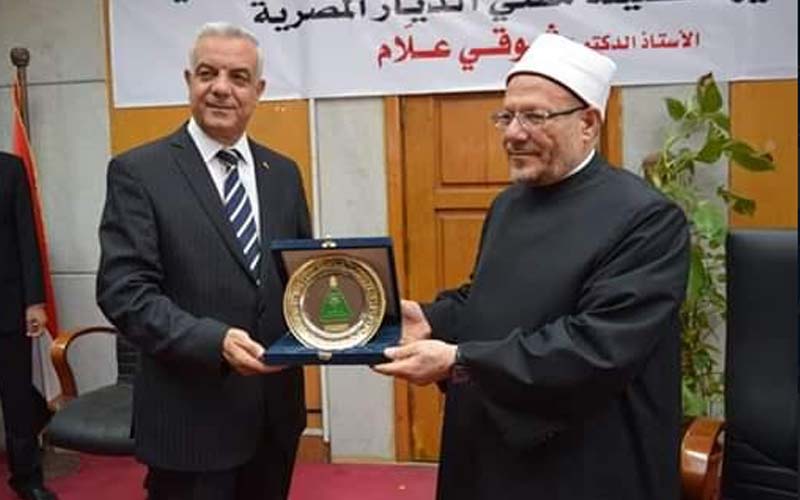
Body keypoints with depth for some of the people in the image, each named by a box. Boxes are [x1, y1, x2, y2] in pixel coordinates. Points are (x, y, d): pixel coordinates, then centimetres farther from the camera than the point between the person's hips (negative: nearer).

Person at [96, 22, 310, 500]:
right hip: (192, 417, -5)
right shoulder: (138, 172, -8)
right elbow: (124, 291, -15)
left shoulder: (283, 173, 8)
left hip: (276, 410, 5)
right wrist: (215, 340, -27)